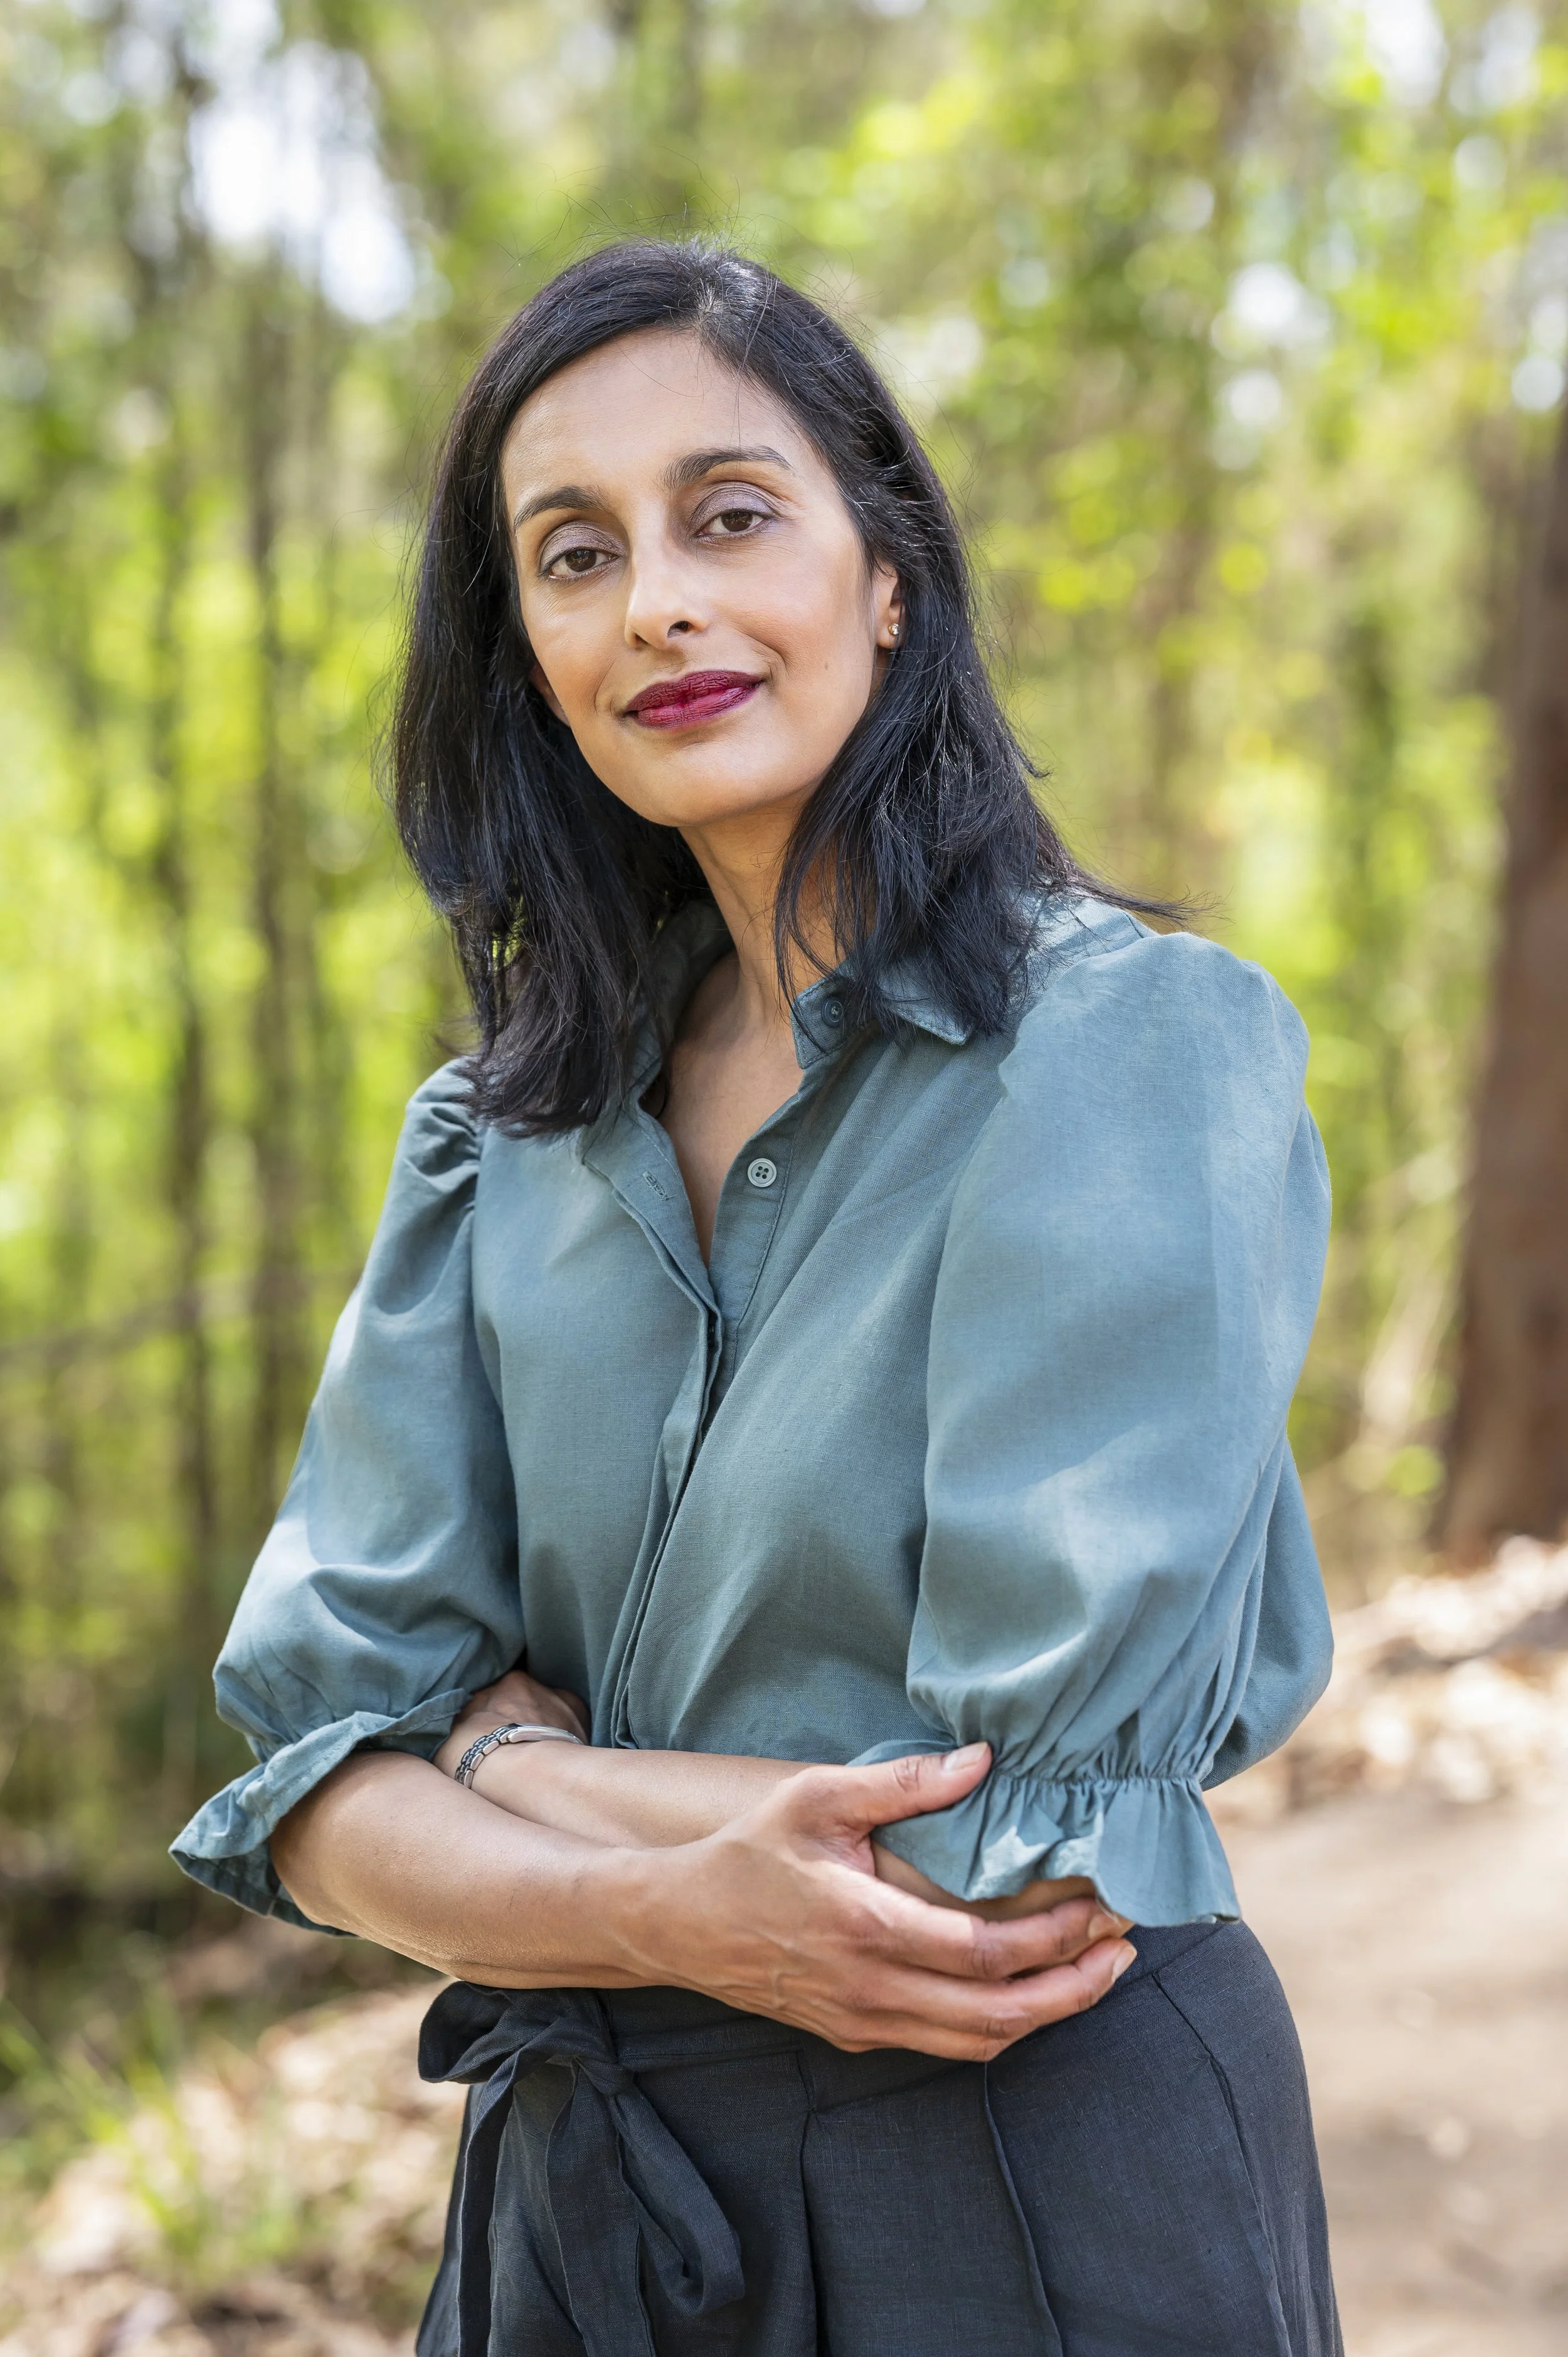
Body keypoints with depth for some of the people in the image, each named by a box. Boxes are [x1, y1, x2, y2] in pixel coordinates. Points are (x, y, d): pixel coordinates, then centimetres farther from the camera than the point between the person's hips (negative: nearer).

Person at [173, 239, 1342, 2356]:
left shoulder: (1137, 1041, -14)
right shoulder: (497, 1141, 2)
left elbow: (1038, 1863, -21)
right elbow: (310, 1792, -3)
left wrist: (501, 1752, -10)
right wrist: (665, 1911, -21)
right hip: (571, 2183, 5)